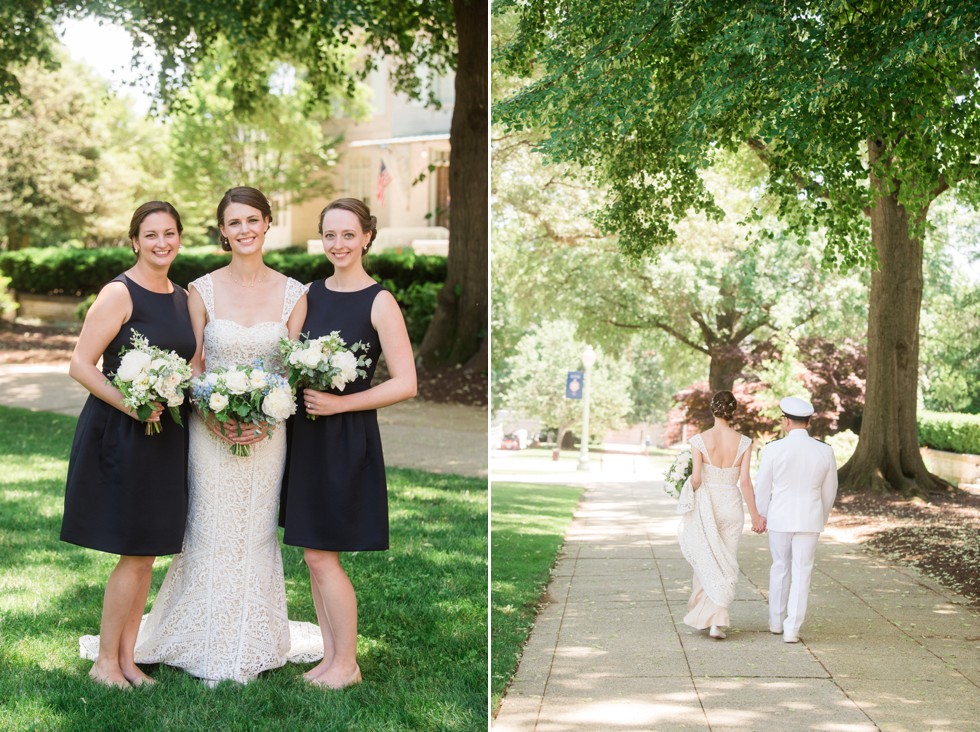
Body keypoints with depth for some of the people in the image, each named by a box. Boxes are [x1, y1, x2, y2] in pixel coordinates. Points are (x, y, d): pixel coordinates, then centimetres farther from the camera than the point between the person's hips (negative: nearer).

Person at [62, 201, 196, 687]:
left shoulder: (182, 297, 10)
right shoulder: (119, 294, -11)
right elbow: (80, 365, -15)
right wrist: (130, 405, -24)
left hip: (165, 439, 7)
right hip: (120, 436, -7)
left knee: (147, 555, 11)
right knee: (135, 555, -4)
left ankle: (127, 658, 21)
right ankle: (105, 661, 11)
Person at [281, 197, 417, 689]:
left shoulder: (379, 302, -10)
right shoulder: (311, 293, 8)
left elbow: (405, 384, -13)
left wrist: (340, 403, -18)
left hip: (347, 439, -6)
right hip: (306, 435, 6)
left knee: (321, 555, -4)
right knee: (314, 554, 9)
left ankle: (347, 664, 11)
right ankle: (330, 657, 21)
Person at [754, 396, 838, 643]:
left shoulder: (774, 449, -12)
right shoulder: (825, 451, -5)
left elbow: (762, 487, -4)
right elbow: (829, 490, 6)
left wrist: (761, 516, 13)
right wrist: (822, 519, 22)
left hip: (780, 518, 0)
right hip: (809, 520, 0)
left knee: (780, 567, 18)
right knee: (801, 573, 4)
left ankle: (776, 621, 28)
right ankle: (792, 629, -1)